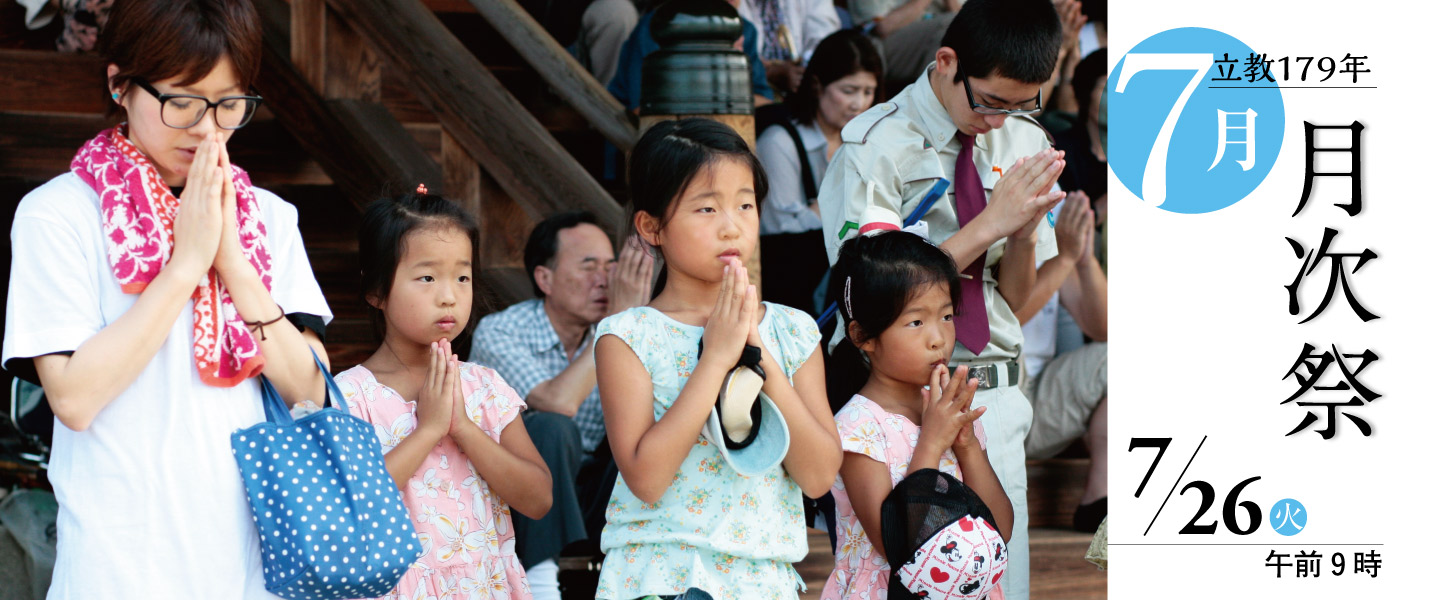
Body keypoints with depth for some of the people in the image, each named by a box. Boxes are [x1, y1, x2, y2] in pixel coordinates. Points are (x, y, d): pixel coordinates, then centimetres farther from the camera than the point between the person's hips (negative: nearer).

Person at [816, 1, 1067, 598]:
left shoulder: (1024, 142, 8)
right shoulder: (876, 146, -7)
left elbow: (1016, 301, 14)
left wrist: (1025, 234, -8)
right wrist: (989, 223, -16)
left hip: (994, 399, 5)